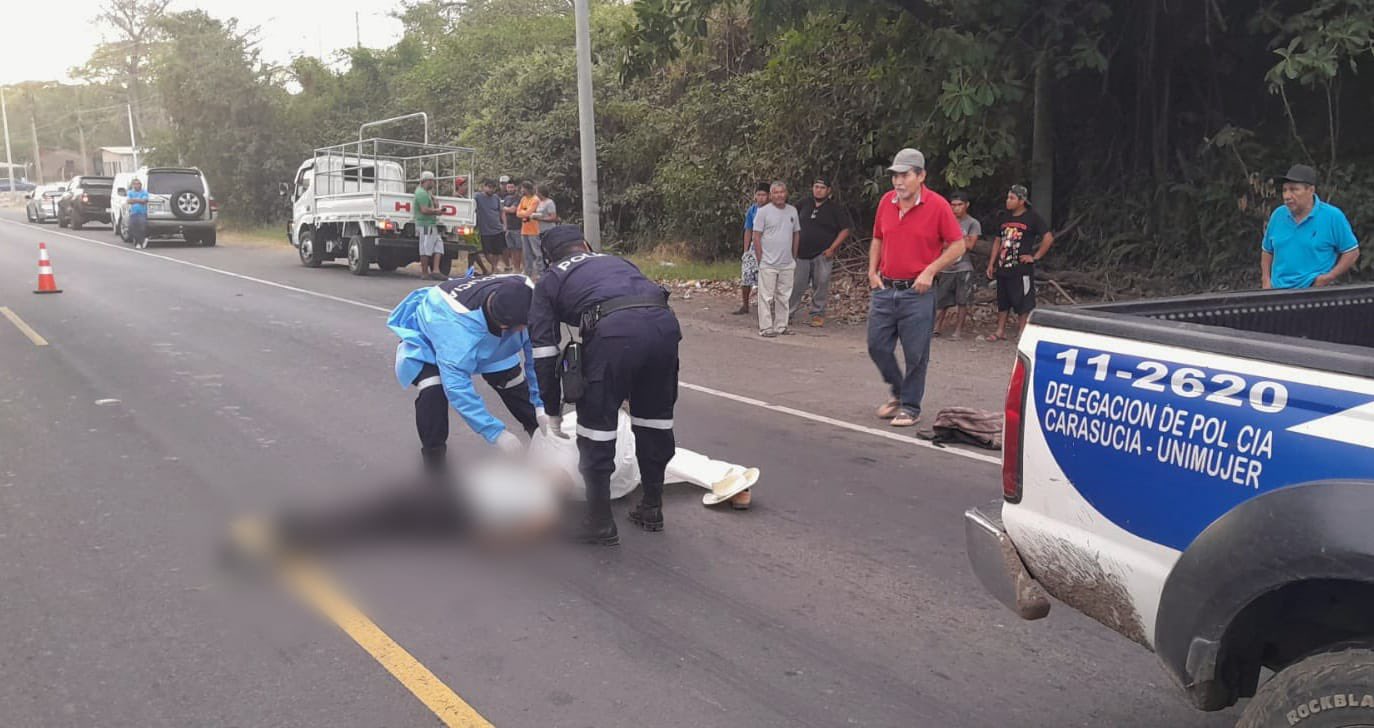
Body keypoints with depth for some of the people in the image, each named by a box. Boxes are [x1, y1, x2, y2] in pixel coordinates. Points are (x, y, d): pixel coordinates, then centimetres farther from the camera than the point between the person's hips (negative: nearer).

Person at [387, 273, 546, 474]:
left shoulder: (525, 296, -33)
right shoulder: (457, 322, -47)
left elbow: (537, 353, -20)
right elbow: (456, 384, -44)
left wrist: (541, 404, -24)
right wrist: (496, 433, -44)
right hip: (427, 340, -4)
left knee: (514, 380, -1)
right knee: (433, 391, -29)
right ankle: (433, 451, -7)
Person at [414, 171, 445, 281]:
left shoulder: (426, 192, 20)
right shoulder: (422, 193, -13)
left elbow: (433, 206, 22)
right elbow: (425, 210, -23)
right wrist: (436, 211, -9)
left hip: (431, 225, 10)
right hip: (425, 225, -10)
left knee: (438, 247, 4)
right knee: (426, 250, -5)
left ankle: (436, 271, 0)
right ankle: (425, 273, 0)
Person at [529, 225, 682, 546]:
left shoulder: (549, 281, 27)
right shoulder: (616, 261, 38)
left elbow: (544, 353, 23)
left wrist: (552, 412, 33)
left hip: (613, 329, -4)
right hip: (664, 321, 5)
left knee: (596, 426, 12)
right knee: (655, 419, 22)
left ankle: (600, 523, 19)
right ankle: (652, 509, 36)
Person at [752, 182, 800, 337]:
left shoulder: (792, 211, 11)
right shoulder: (763, 211, -4)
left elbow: (796, 234, 18)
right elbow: (756, 236, -5)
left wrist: (794, 257, 14)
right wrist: (760, 259, -8)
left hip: (787, 264, 5)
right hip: (768, 264, -5)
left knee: (784, 296, 10)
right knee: (766, 297, -4)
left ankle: (781, 326, 18)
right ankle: (765, 328, 1)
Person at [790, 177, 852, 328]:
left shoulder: (835, 208, 0)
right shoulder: (804, 205, 11)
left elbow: (845, 230, -2)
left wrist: (832, 248, -10)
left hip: (823, 255, -2)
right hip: (802, 253, 2)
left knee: (821, 286, 0)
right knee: (797, 285, 1)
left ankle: (818, 314, 10)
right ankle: (788, 313, 7)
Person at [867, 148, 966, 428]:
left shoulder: (937, 205, -9)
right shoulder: (886, 202, 5)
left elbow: (958, 246, -5)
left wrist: (930, 271, -14)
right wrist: (872, 271, 6)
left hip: (917, 292, -5)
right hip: (885, 288, 5)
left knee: (915, 353, 1)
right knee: (877, 345, 8)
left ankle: (910, 406, 16)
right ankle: (898, 391, 30)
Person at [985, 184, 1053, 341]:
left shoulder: (1032, 217, -6)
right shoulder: (1004, 218, 13)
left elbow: (1049, 238, -10)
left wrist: (1035, 257, -12)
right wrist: (991, 263, 13)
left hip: (1022, 269, -6)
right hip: (1003, 267, 6)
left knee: (1023, 303, -2)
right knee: (1002, 302, 11)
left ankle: (1021, 334, 4)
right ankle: (1000, 332, 19)